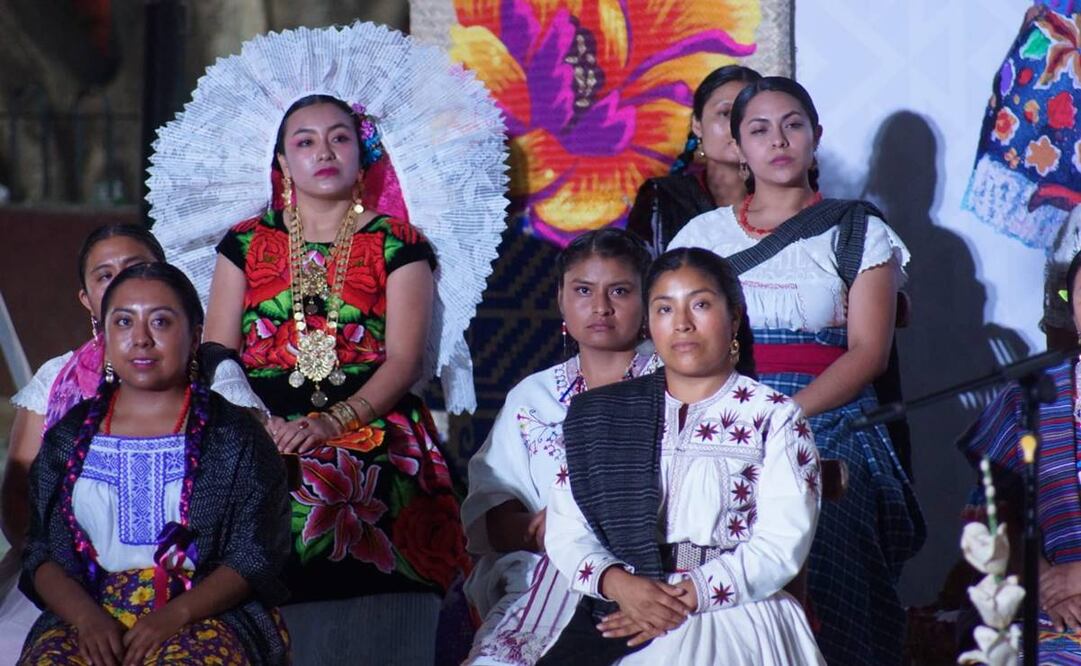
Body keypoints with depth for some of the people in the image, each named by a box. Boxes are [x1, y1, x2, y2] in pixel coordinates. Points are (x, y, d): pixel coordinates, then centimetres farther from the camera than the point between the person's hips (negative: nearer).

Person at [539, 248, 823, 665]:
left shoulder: (773, 418, 8)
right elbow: (566, 531, 10)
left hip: (734, 613, -3)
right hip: (620, 614, 3)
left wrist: (690, 597, -13)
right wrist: (617, 583, -10)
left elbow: (782, 544, -3)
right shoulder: (601, 415, 17)